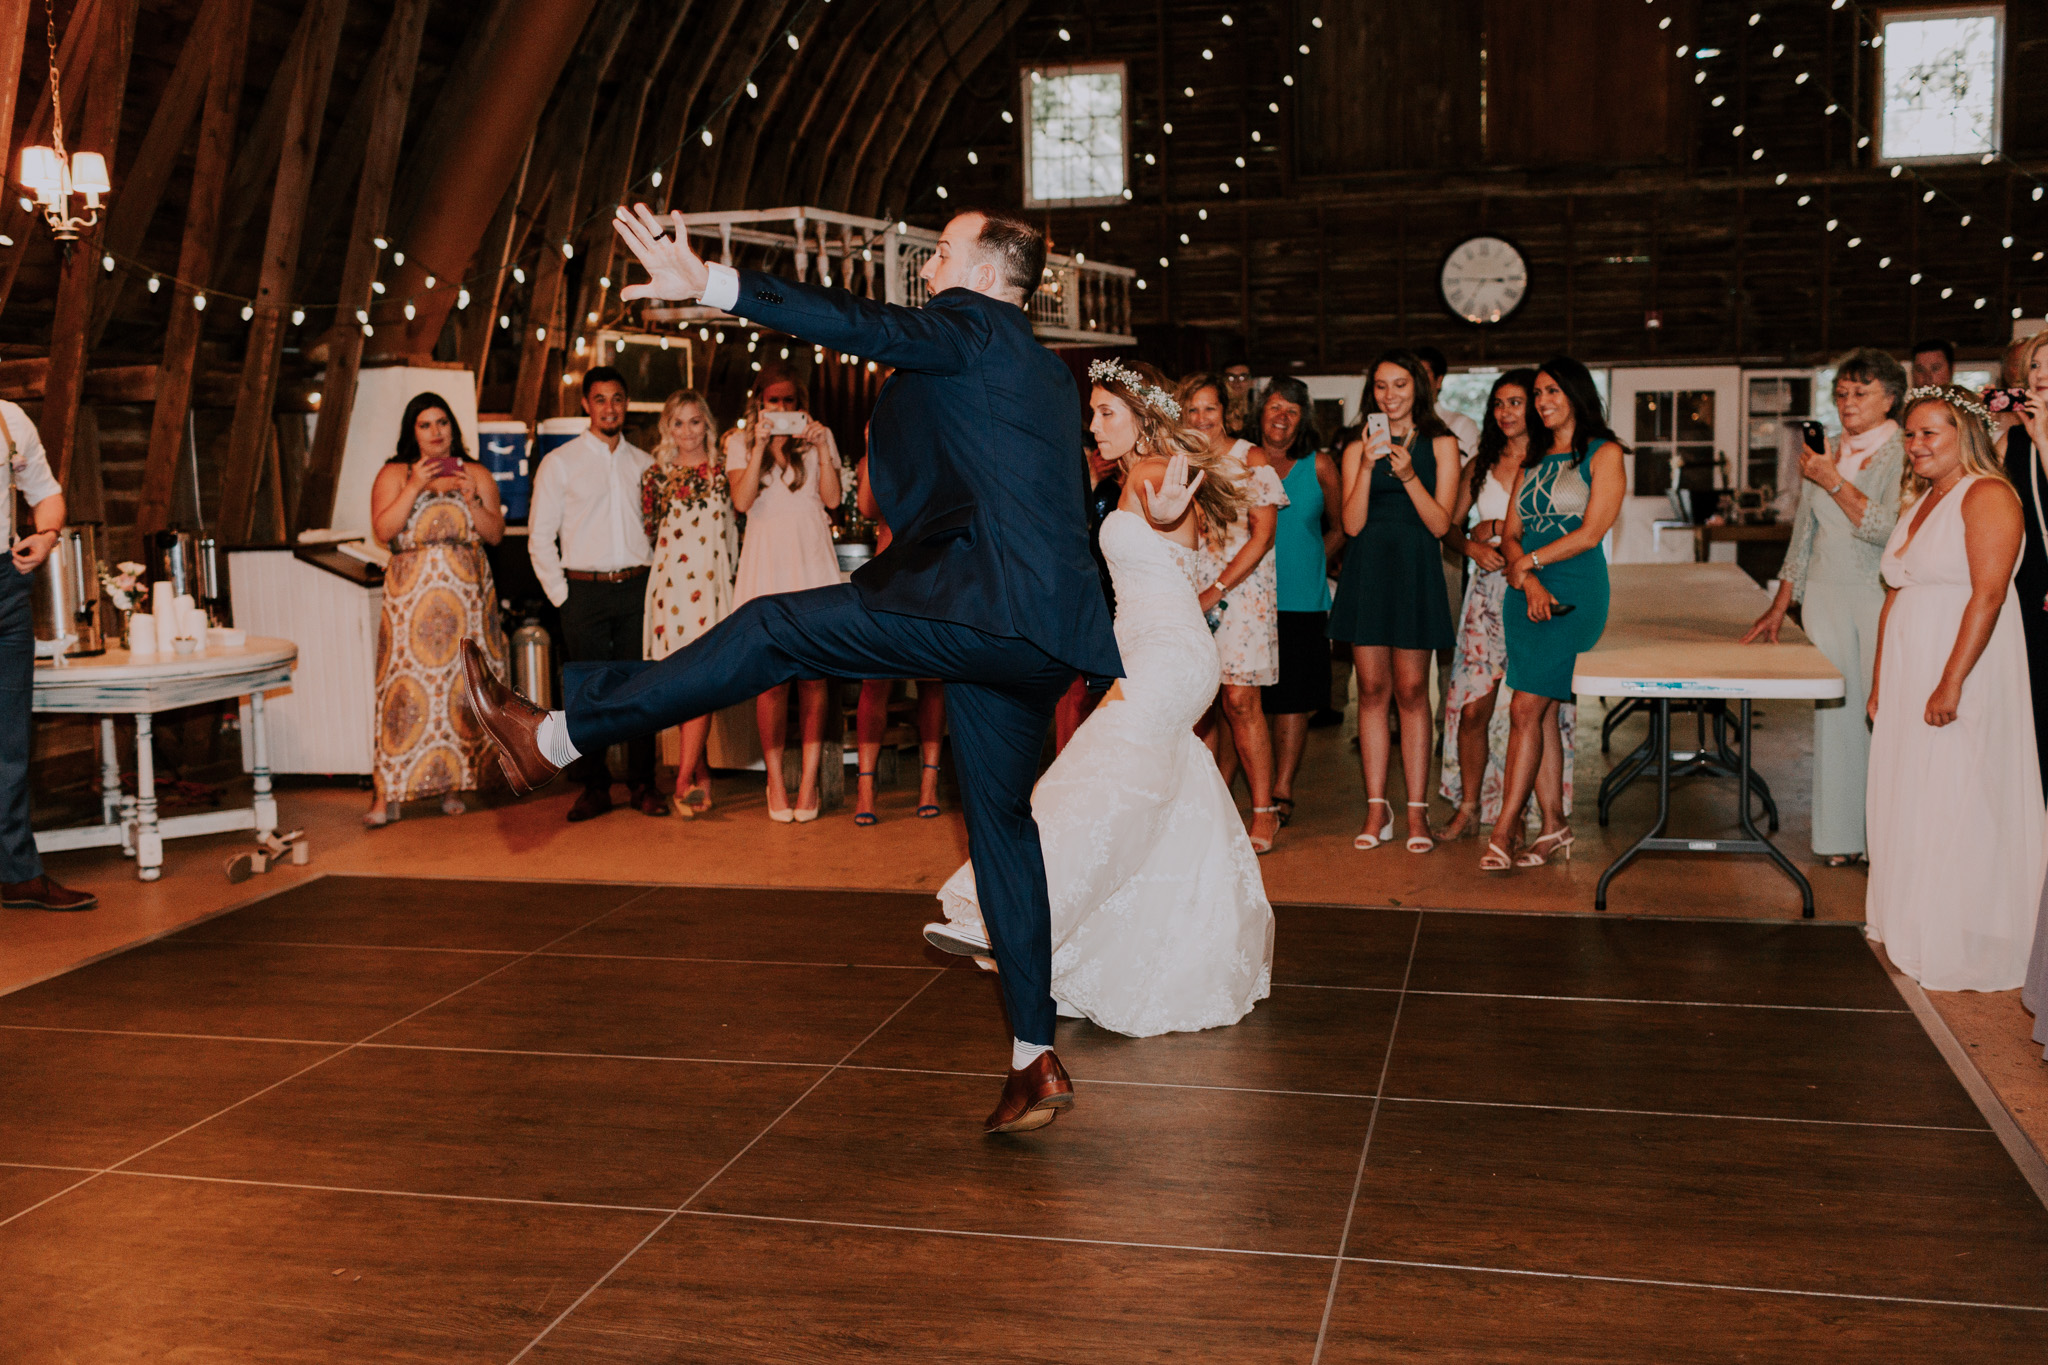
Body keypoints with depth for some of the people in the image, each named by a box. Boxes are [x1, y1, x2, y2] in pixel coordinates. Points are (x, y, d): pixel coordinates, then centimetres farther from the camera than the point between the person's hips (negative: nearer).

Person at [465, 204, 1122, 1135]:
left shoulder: (974, 328, -1)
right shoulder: (1048, 380, 28)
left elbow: (862, 326, -19)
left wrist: (710, 285, -27)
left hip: (982, 604, -10)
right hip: (1034, 638, 10)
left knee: (775, 632, -8)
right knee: (1000, 822, 13)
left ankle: (553, 736, -5)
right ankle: (1035, 1064, 16)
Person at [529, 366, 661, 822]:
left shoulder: (644, 464, 12)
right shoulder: (559, 463, 4)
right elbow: (539, 536, 2)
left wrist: (654, 581, 5)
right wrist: (561, 596, -3)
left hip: (637, 588, 2)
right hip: (585, 591, -2)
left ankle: (642, 784, 10)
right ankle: (593, 788, 7)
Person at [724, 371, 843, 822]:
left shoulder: (819, 436, 13)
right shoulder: (740, 441, 11)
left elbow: (832, 498, 3)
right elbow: (742, 501, -4)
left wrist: (821, 447, -6)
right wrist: (761, 446, -9)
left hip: (813, 561, 1)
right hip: (765, 562, 0)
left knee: (814, 672, -4)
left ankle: (809, 780, 2)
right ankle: (775, 781, 3)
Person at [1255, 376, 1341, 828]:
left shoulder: (1319, 465, 6)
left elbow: (1340, 528, 13)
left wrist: (1308, 563, 4)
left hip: (1302, 600, 0)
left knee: (1293, 700, 0)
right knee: (1248, 699, -2)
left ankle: (1282, 792, 6)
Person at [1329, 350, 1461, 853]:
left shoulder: (1441, 445, 6)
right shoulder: (1358, 448, 10)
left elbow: (1440, 523, -2)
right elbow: (1352, 523, -1)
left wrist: (1408, 474, -15)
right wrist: (1368, 466, -12)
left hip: (1415, 569, -2)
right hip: (1367, 568, 2)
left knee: (1411, 690, -3)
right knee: (1372, 690, 2)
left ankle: (1417, 813, 3)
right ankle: (1376, 811, 7)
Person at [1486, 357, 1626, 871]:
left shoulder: (1604, 454, -1)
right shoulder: (1533, 462, 17)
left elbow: (1590, 532, -10)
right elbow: (1509, 536, 10)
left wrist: (1529, 561, -4)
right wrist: (1529, 583, -8)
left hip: (1575, 592, -6)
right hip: (1525, 592, 6)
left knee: (1526, 708, -13)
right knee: (1542, 712, 5)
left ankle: (1504, 832, -11)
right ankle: (1554, 825, 11)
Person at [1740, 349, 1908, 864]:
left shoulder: (1906, 454, -3)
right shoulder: (1824, 453, 15)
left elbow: (1888, 530, -16)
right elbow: (1804, 536, 20)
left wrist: (1833, 481, -16)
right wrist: (1780, 606, 17)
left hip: (1883, 596, -5)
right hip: (1826, 596, 5)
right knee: (1834, 713, 4)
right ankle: (1840, 836, 10)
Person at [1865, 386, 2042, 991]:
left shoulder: (1987, 496, -11)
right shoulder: (1921, 502, 17)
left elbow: (1987, 596, -19)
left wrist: (1952, 683, -23)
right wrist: (1880, 681, 15)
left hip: (1965, 673, -9)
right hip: (1908, 677, 9)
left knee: (1955, 809, -4)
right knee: (1907, 800, 11)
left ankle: (1960, 951, 4)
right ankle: (1911, 933, 22)